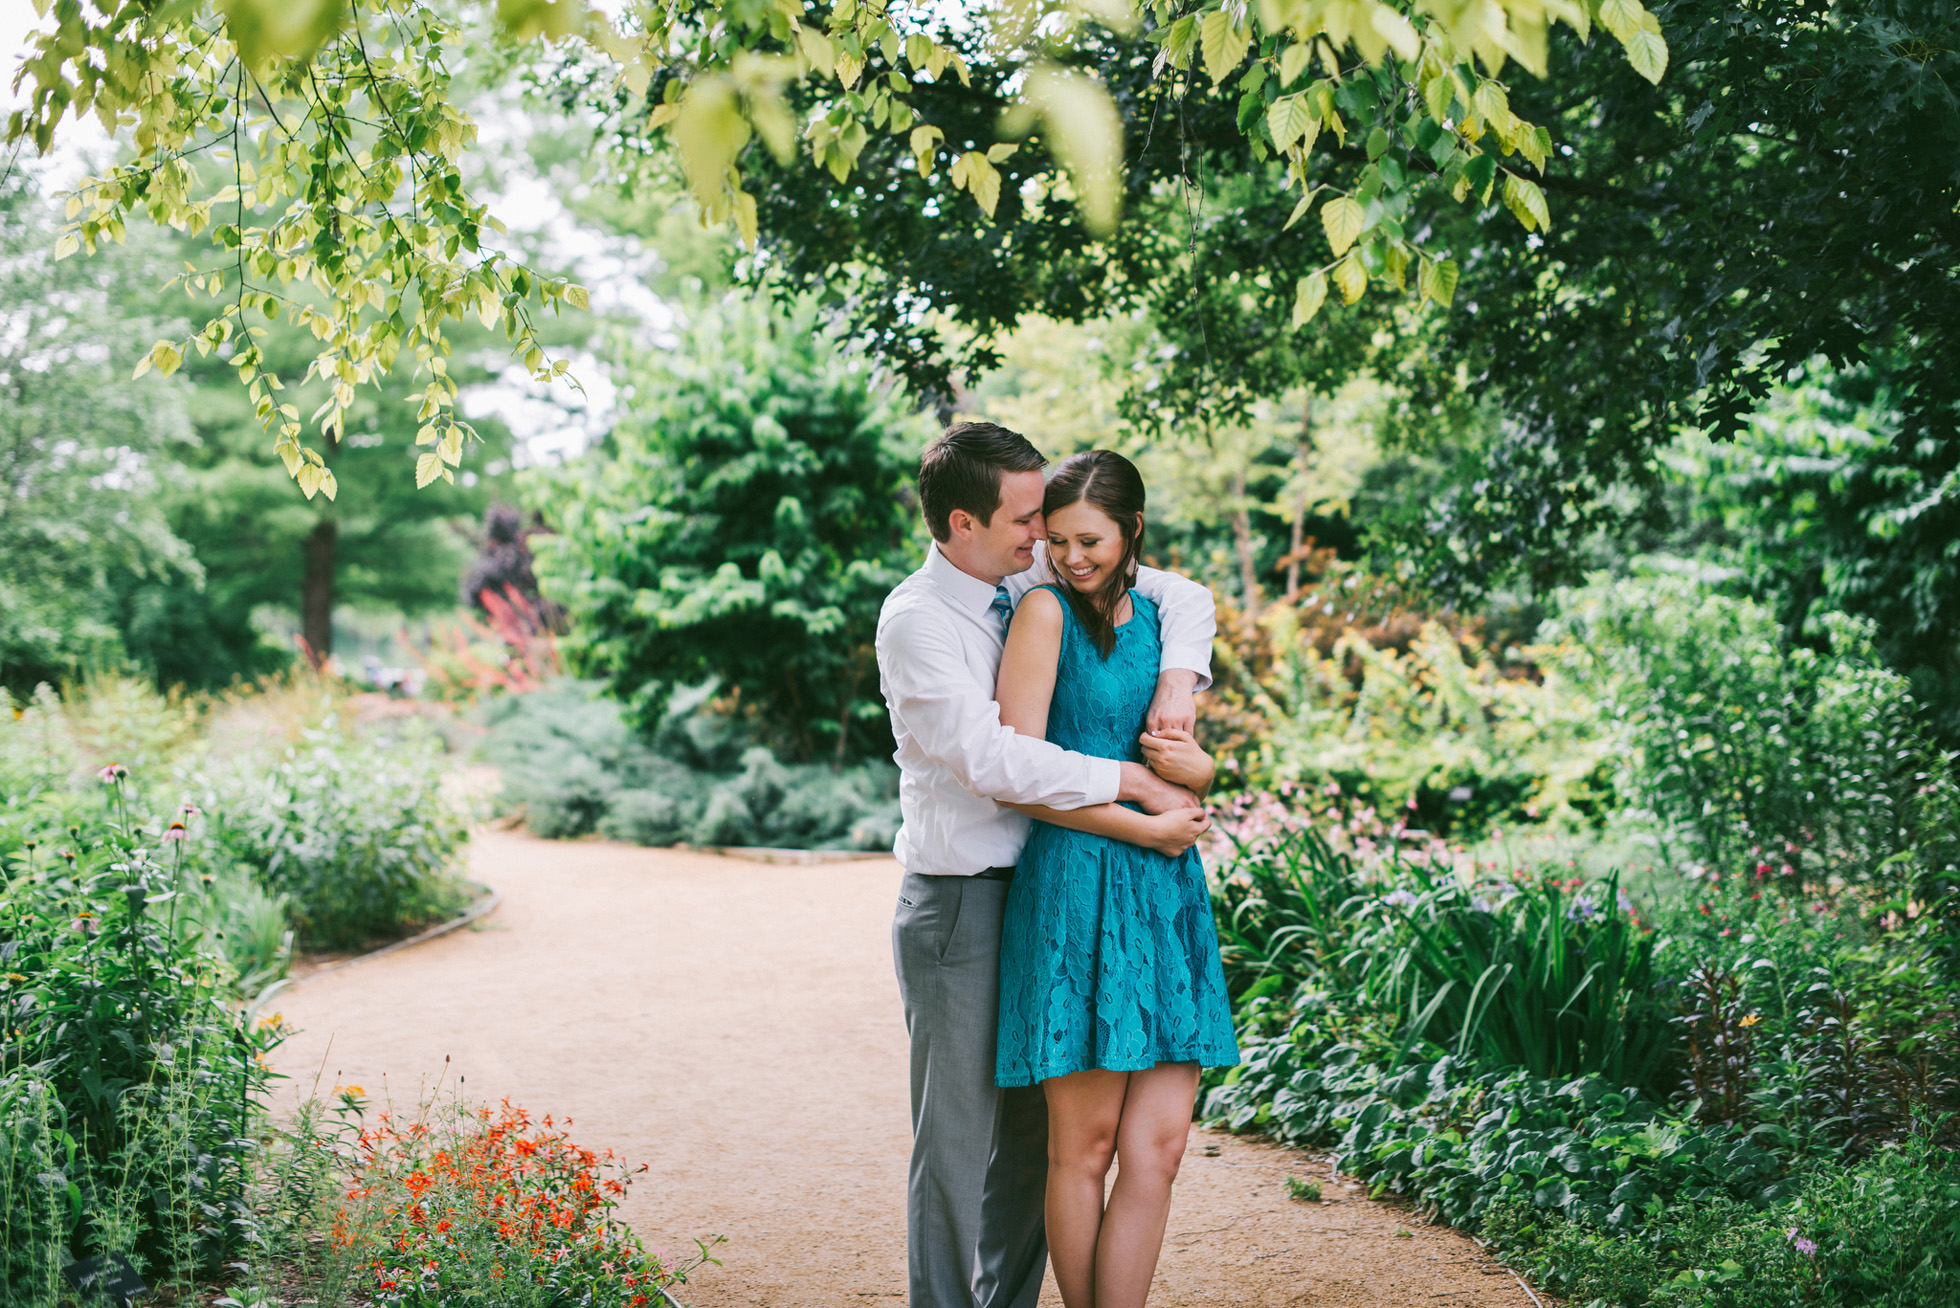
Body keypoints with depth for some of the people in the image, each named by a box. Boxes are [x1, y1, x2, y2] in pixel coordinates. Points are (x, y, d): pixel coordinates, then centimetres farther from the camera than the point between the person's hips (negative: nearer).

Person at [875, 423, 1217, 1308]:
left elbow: (1184, 597, 12)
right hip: (960, 904, -7)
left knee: (1032, 1132, 15)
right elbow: (992, 759, -25)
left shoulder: (1042, 577, 5)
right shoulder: (914, 621, -14)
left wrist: (1175, 680, -8)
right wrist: (1136, 783, -21)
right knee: (958, 1137, -1)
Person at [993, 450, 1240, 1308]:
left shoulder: (1156, 615, 16)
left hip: (1164, 890, 6)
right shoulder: (1044, 612, -3)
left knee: (1158, 1144, 0)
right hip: (1077, 889, -6)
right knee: (1084, 1145, 0)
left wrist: (1197, 771, -3)